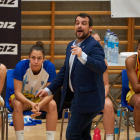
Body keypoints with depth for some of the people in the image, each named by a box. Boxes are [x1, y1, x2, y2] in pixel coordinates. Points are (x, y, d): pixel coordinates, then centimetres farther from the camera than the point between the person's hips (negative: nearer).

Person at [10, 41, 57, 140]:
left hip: (40, 99, 2)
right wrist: (31, 104, -40)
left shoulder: (49, 67, -20)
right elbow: (17, 92, -21)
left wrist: (40, 104, -37)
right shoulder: (21, 66, -25)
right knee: (18, 105, -35)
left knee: (53, 104, -28)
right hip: (22, 97, -1)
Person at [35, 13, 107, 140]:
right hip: (76, 97, 9)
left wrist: (82, 56, -43)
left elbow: (102, 67, -31)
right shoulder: (71, 46, 12)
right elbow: (64, 71, 22)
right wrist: (49, 90, 19)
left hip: (87, 100, -9)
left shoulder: (94, 46, -14)